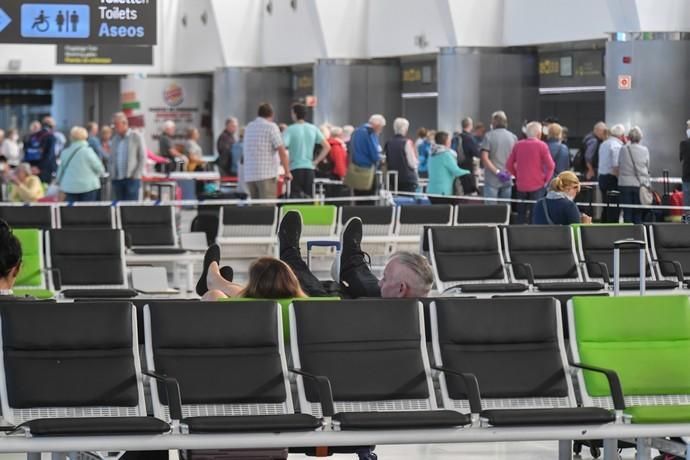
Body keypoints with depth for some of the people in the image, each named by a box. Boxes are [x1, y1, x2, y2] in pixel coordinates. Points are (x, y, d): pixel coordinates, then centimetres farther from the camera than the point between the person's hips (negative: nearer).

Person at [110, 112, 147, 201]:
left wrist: (136, 175, -11)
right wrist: (111, 173, 4)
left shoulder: (136, 137, -1)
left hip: (131, 178, -5)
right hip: (117, 179, 5)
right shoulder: (115, 139, 14)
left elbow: (143, 158, -4)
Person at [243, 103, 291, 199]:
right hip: (266, 174, -6)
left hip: (248, 175, 6)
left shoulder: (248, 127, 16)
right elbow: (282, 151, -11)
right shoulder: (271, 127, -4)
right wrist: (287, 172, -7)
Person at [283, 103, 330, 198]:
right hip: (309, 168, 4)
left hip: (295, 168, -4)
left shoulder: (290, 130, -7)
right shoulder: (313, 129, 7)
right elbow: (327, 147, 8)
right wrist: (316, 161, 9)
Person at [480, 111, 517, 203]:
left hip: (492, 179, -3)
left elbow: (485, 158, -12)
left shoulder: (489, 136, -4)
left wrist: (497, 172, -13)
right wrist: (509, 172, -1)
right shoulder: (513, 137, 6)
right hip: (507, 181, 3)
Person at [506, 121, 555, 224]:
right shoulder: (541, 145, -8)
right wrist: (546, 179, 1)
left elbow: (509, 165, 5)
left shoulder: (518, 145, 3)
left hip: (521, 185, 4)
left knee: (521, 215, 12)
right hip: (537, 185, -4)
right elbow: (550, 165, -12)